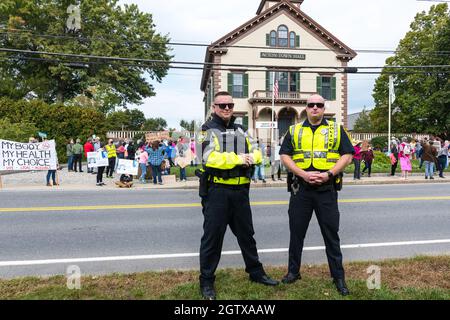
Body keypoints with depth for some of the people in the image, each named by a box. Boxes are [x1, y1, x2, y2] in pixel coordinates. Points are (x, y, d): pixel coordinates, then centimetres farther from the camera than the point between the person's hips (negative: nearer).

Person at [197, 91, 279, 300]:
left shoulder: (240, 130, 15)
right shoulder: (208, 130, -4)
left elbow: (256, 153, 9)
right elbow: (210, 157, -20)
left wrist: (250, 157, -15)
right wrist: (239, 159, -17)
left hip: (240, 190, 6)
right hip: (217, 190, -6)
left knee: (246, 233, 17)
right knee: (213, 236, 3)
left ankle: (256, 272, 33)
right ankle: (206, 282, 17)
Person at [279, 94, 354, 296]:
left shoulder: (336, 130, 8)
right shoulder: (294, 130, 9)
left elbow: (347, 155, 2)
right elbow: (285, 156, 2)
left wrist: (329, 174, -12)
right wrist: (303, 174, -12)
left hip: (327, 188, -1)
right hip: (300, 188, 1)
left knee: (331, 233, 6)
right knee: (296, 232, 10)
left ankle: (338, 276, 19)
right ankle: (293, 271, 26)